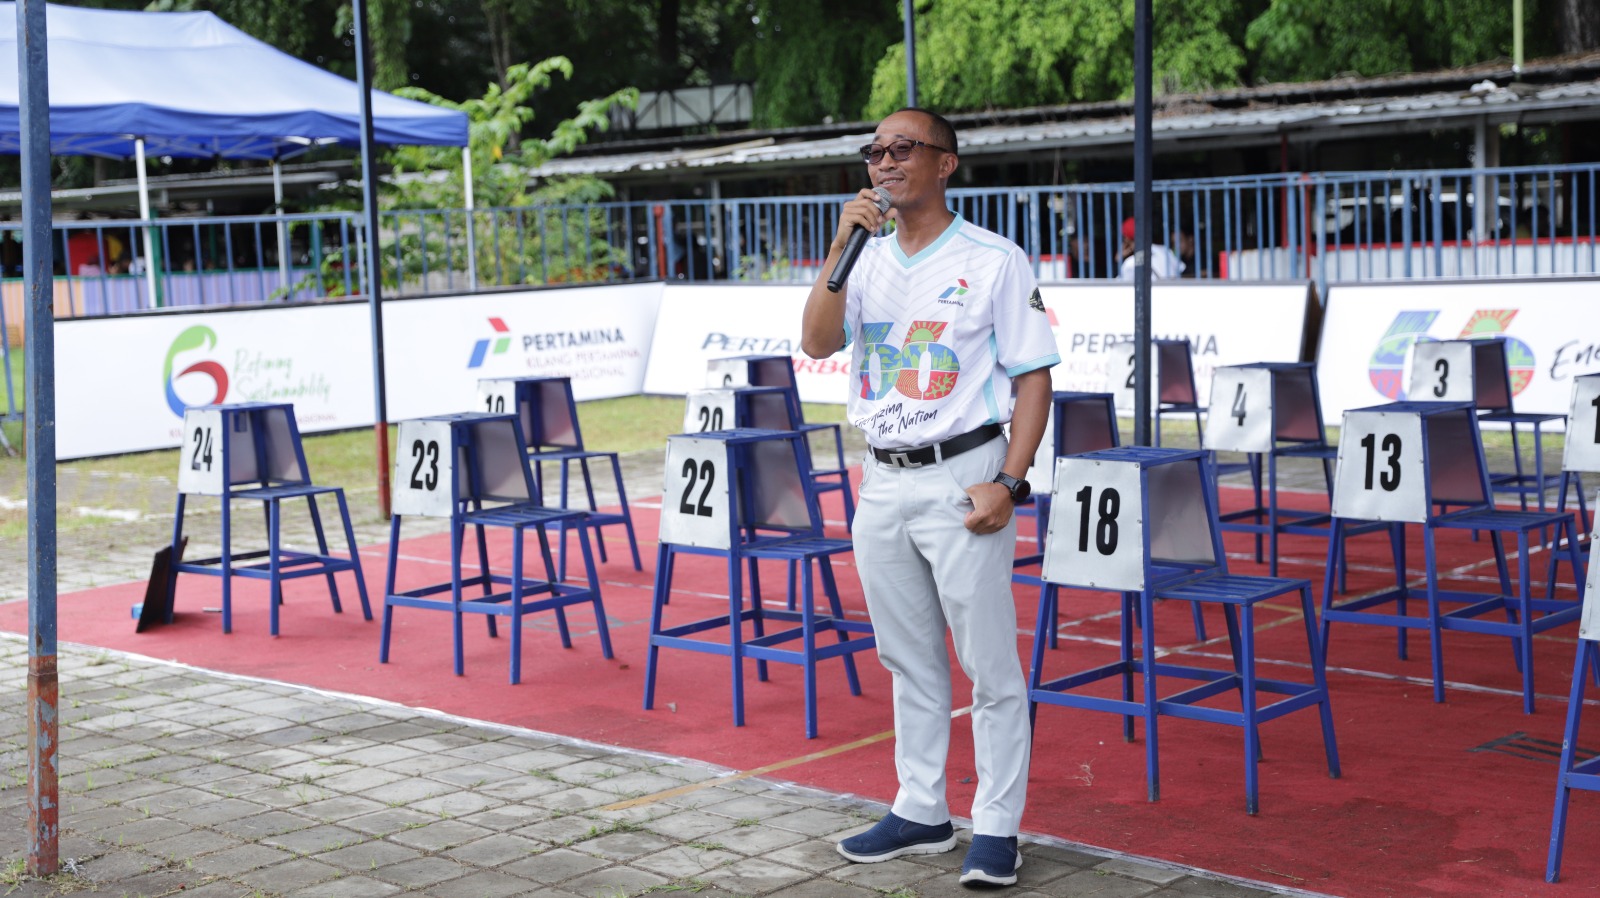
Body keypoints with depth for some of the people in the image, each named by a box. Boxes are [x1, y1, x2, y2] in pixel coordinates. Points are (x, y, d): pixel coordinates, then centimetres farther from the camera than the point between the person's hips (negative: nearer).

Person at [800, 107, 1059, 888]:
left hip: (960, 477, -5)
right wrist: (841, 249, -14)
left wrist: (1007, 482, -16)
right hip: (882, 480, 6)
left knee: (990, 664, -2)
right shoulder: (866, 261, 11)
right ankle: (920, 811, 25)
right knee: (908, 661, 14)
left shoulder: (993, 260, -4)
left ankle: (997, 827, 7)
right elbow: (816, 343, -4)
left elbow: (1033, 375, -6)